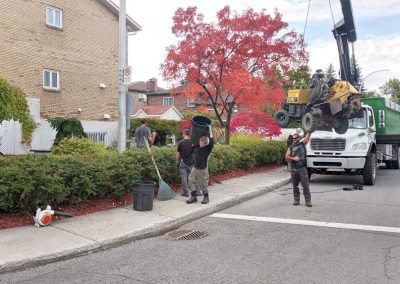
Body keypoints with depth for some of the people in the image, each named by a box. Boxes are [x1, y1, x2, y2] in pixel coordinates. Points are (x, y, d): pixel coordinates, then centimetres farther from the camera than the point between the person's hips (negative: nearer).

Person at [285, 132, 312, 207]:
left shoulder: (303, 144, 7)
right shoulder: (291, 147, 9)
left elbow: (308, 136, -2)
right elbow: (286, 157, 3)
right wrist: (294, 158, -10)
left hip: (302, 168, -2)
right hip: (293, 169, 2)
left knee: (305, 186, -5)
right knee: (295, 186, 8)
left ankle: (308, 201, -1)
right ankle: (296, 200, 18)